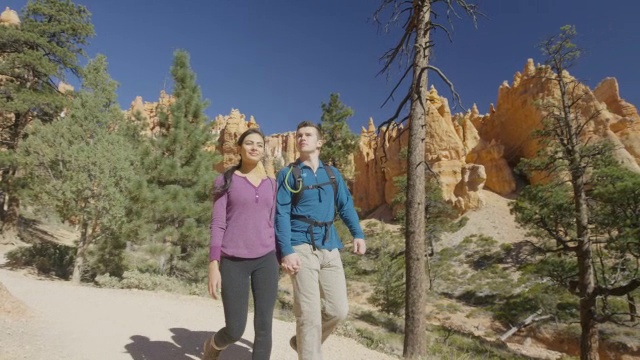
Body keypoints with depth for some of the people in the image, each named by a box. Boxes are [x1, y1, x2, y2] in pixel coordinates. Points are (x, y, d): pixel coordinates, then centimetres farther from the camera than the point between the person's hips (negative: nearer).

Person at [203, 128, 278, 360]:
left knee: (264, 327, 0)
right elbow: (218, 224, -4)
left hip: (265, 261, 3)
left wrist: (277, 262, 12)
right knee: (235, 331, 0)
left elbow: (270, 225, 14)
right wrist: (213, 266, -11)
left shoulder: (271, 184, 12)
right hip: (234, 263, -3)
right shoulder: (225, 181, 2)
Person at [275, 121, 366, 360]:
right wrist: (286, 251, -15)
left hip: (330, 248, 5)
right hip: (302, 248, -4)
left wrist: (357, 234, 0)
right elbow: (281, 214, -4)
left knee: (338, 309, 6)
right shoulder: (287, 174, 2)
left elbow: (346, 206, 15)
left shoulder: (332, 173, 15)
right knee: (309, 314, -5)